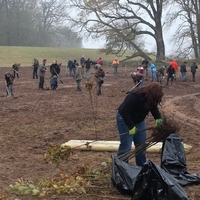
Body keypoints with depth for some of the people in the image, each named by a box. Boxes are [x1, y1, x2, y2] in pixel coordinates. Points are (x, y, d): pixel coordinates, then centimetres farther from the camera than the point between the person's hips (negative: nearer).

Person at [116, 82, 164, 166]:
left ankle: (141, 167, 22)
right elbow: (124, 111, -33)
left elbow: (154, 108, 4)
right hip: (125, 119, -7)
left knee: (141, 144, 10)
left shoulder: (151, 97, -12)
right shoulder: (135, 96, -35)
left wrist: (158, 118, -15)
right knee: (126, 145, -9)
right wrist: (131, 126, -30)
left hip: (139, 120, 8)